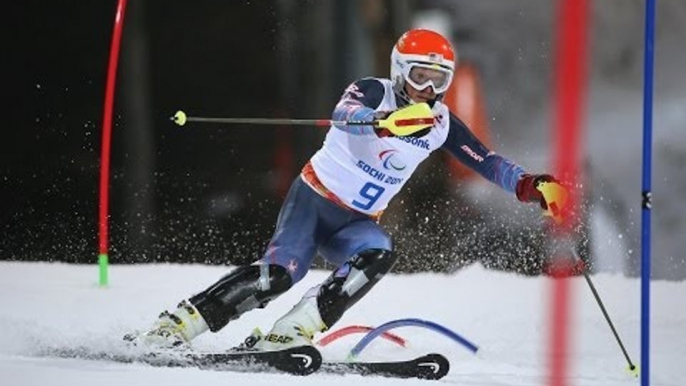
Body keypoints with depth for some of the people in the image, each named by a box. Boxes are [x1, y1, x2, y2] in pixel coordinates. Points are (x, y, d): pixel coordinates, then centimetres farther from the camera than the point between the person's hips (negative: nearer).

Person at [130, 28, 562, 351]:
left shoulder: (442, 122, 3)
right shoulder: (374, 92, -14)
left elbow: (486, 161, 4)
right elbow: (346, 115, -36)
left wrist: (528, 185, -14)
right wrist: (387, 122, -57)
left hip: (356, 221, 5)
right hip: (315, 197, -5)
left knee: (379, 254, -29)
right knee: (279, 273, -26)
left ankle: (294, 331, -30)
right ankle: (181, 322, -17)